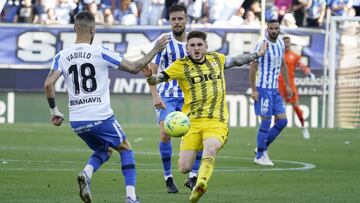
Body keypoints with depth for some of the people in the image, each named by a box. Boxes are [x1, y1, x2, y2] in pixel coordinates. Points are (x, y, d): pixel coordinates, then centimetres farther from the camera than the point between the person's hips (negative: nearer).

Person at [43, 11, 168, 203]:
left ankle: (86, 174, -5)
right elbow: (134, 67, -1)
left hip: (77, 120, 4)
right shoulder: (101, 53, -7)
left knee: (102, 151, 27)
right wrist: (155, 50, 11)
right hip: (101, 117, -4)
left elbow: (48, 84, -9)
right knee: (125, 149, 18)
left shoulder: (62, 56, 2)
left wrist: (54, 111, 3)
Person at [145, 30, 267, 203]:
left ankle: (200, 185, -49)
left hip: (217, 122, 1)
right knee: (184, 169, -8)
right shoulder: (181, 66, 0)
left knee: (210, 149, -33)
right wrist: (150, 77, -32)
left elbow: (235, 61, 33)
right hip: (192, 121, -1)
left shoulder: (216, 59, 12)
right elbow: (158, 78, -9)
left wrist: (257, 55, 43)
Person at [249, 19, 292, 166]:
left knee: (282, 121, 5)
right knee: (266, 121, -6)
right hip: (263, 89, -8)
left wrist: (287, 85, 18)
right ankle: (260, 156, 5)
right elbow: (253, 67, -13)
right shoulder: (262, 45, -13)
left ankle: (262, 148, 18)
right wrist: (253, 90, -17)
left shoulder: (280, 43, 9)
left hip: (275, 89, 8)